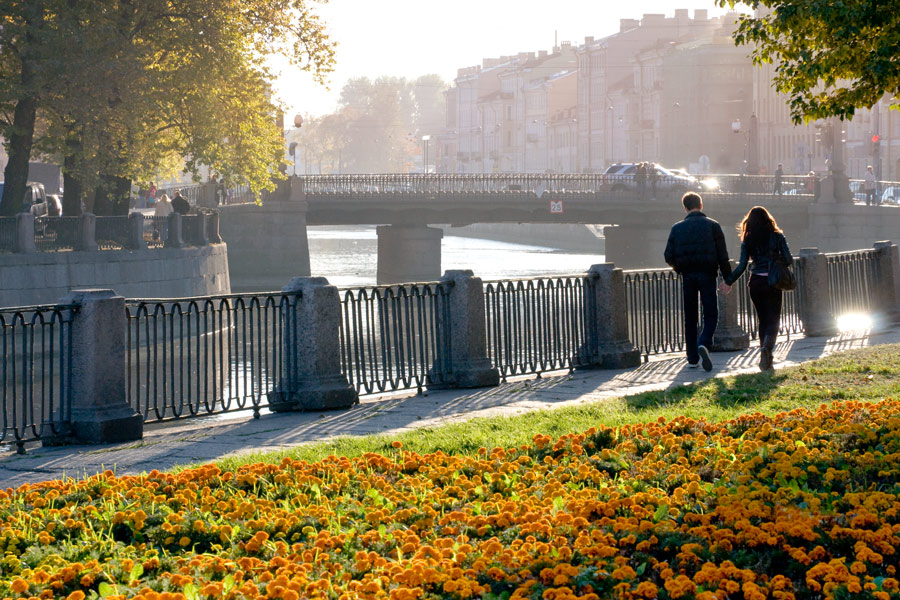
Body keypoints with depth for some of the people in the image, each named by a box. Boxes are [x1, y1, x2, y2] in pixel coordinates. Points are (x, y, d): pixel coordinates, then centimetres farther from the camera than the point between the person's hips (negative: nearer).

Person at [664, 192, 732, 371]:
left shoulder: (677, 228, 4)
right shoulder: (713, 226, 1)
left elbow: (669, 256, 0)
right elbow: (723, 255, -3)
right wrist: (728, 278, 3)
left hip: (687, 276, 2)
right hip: (707, 275, -2)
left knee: (690, 318, 10)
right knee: (711, 314, 2)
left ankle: (692, 358, 10)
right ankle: (703, 344, -25)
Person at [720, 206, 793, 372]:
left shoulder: (747, 240, 2)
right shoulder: (777, 236, -1)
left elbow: (742, 265, -2)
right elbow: (788, 260, -4)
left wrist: (728, 282, 9)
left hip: (755, 283, 2)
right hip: (773, 283, -2)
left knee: (763, 320, 14)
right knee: (773, 320, 0)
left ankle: (767, 360, 13)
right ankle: (766, 346, -29)